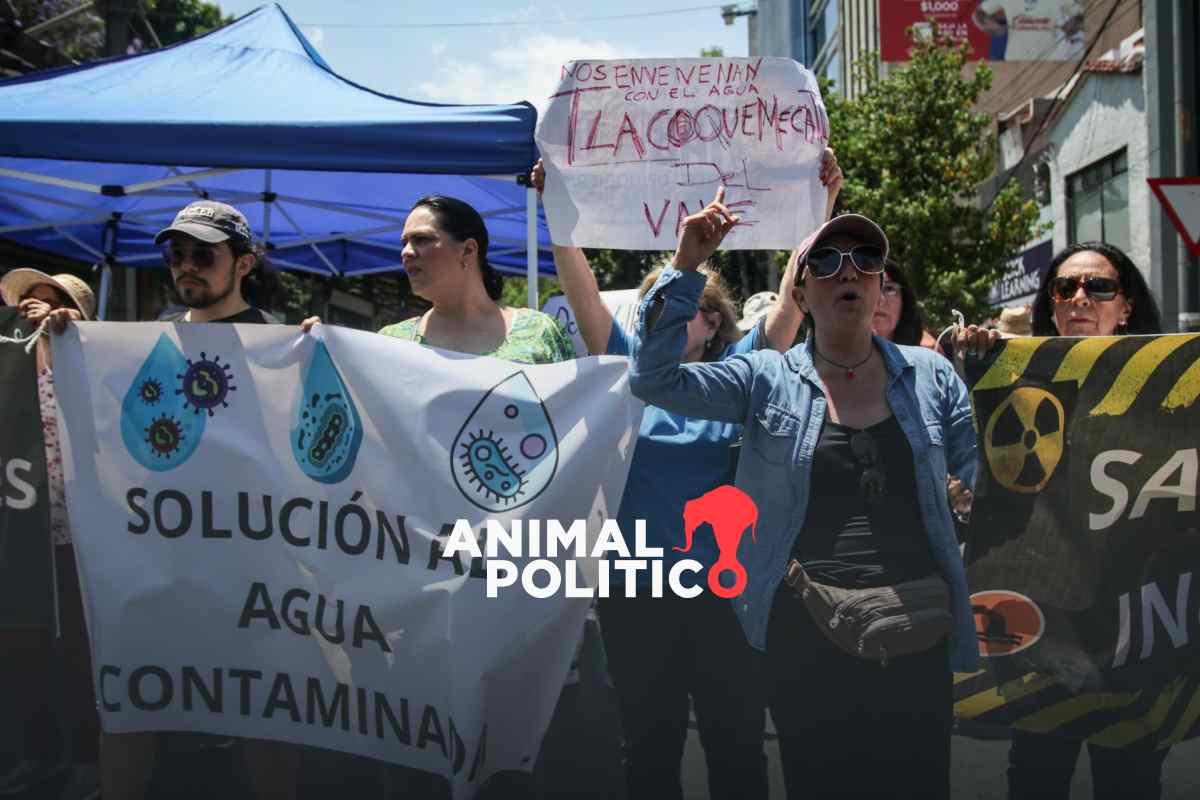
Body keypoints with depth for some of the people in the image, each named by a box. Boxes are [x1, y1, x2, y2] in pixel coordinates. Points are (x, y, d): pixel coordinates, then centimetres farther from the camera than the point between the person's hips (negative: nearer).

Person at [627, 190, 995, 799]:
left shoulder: (930, 376, 5)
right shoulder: (768, 380, 1)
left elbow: (982, 488, 5)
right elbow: (654, 379, -9)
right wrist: (686, 267, -12)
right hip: (806, 637, -1)